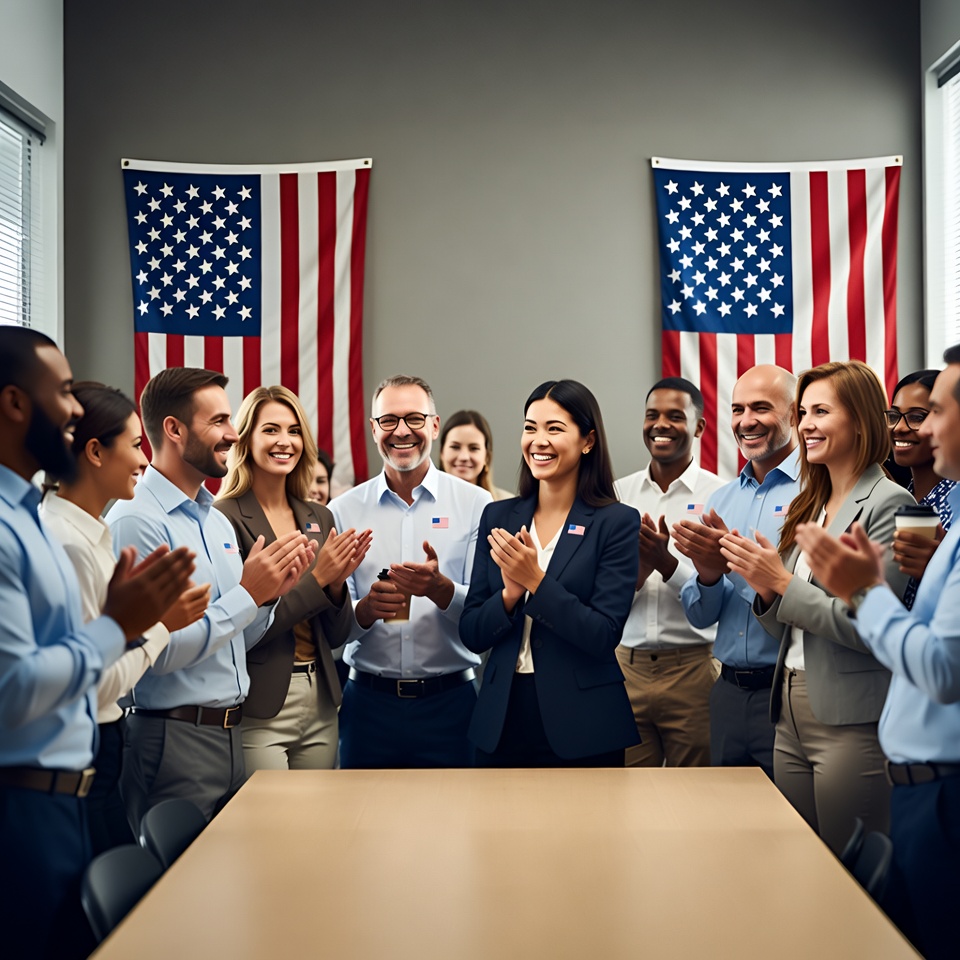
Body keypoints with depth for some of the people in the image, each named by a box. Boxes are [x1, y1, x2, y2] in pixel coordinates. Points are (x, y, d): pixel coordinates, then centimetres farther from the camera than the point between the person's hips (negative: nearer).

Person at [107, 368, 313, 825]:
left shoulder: (218, 520, 13)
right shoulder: (135, 521, -14)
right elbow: (159, 650, -21)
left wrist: (270, 594, -1)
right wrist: (247, 594, -16)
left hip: (228, 733, 8)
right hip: (173, 738, -8)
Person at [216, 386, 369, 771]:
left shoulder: (319, 518, 8)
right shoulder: (226, 518, -9)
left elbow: (336, 635, 10)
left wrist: (337, 582, -9)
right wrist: (317, 579, -15)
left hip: (320, 701, 6)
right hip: (259, 709, -6)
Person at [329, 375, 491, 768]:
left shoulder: (475, 503, 0)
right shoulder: (343, 511, 4)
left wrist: (439, 588, -24)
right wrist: (365, 609, -20)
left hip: (449, 701, -1)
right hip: (369, 702, 1)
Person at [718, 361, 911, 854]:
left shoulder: (887, 505, -10)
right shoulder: (807, 506, 14)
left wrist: (783, 582, -13)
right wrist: (766, 592, -4)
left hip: (852, 722, -7)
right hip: (791, 711, 8)